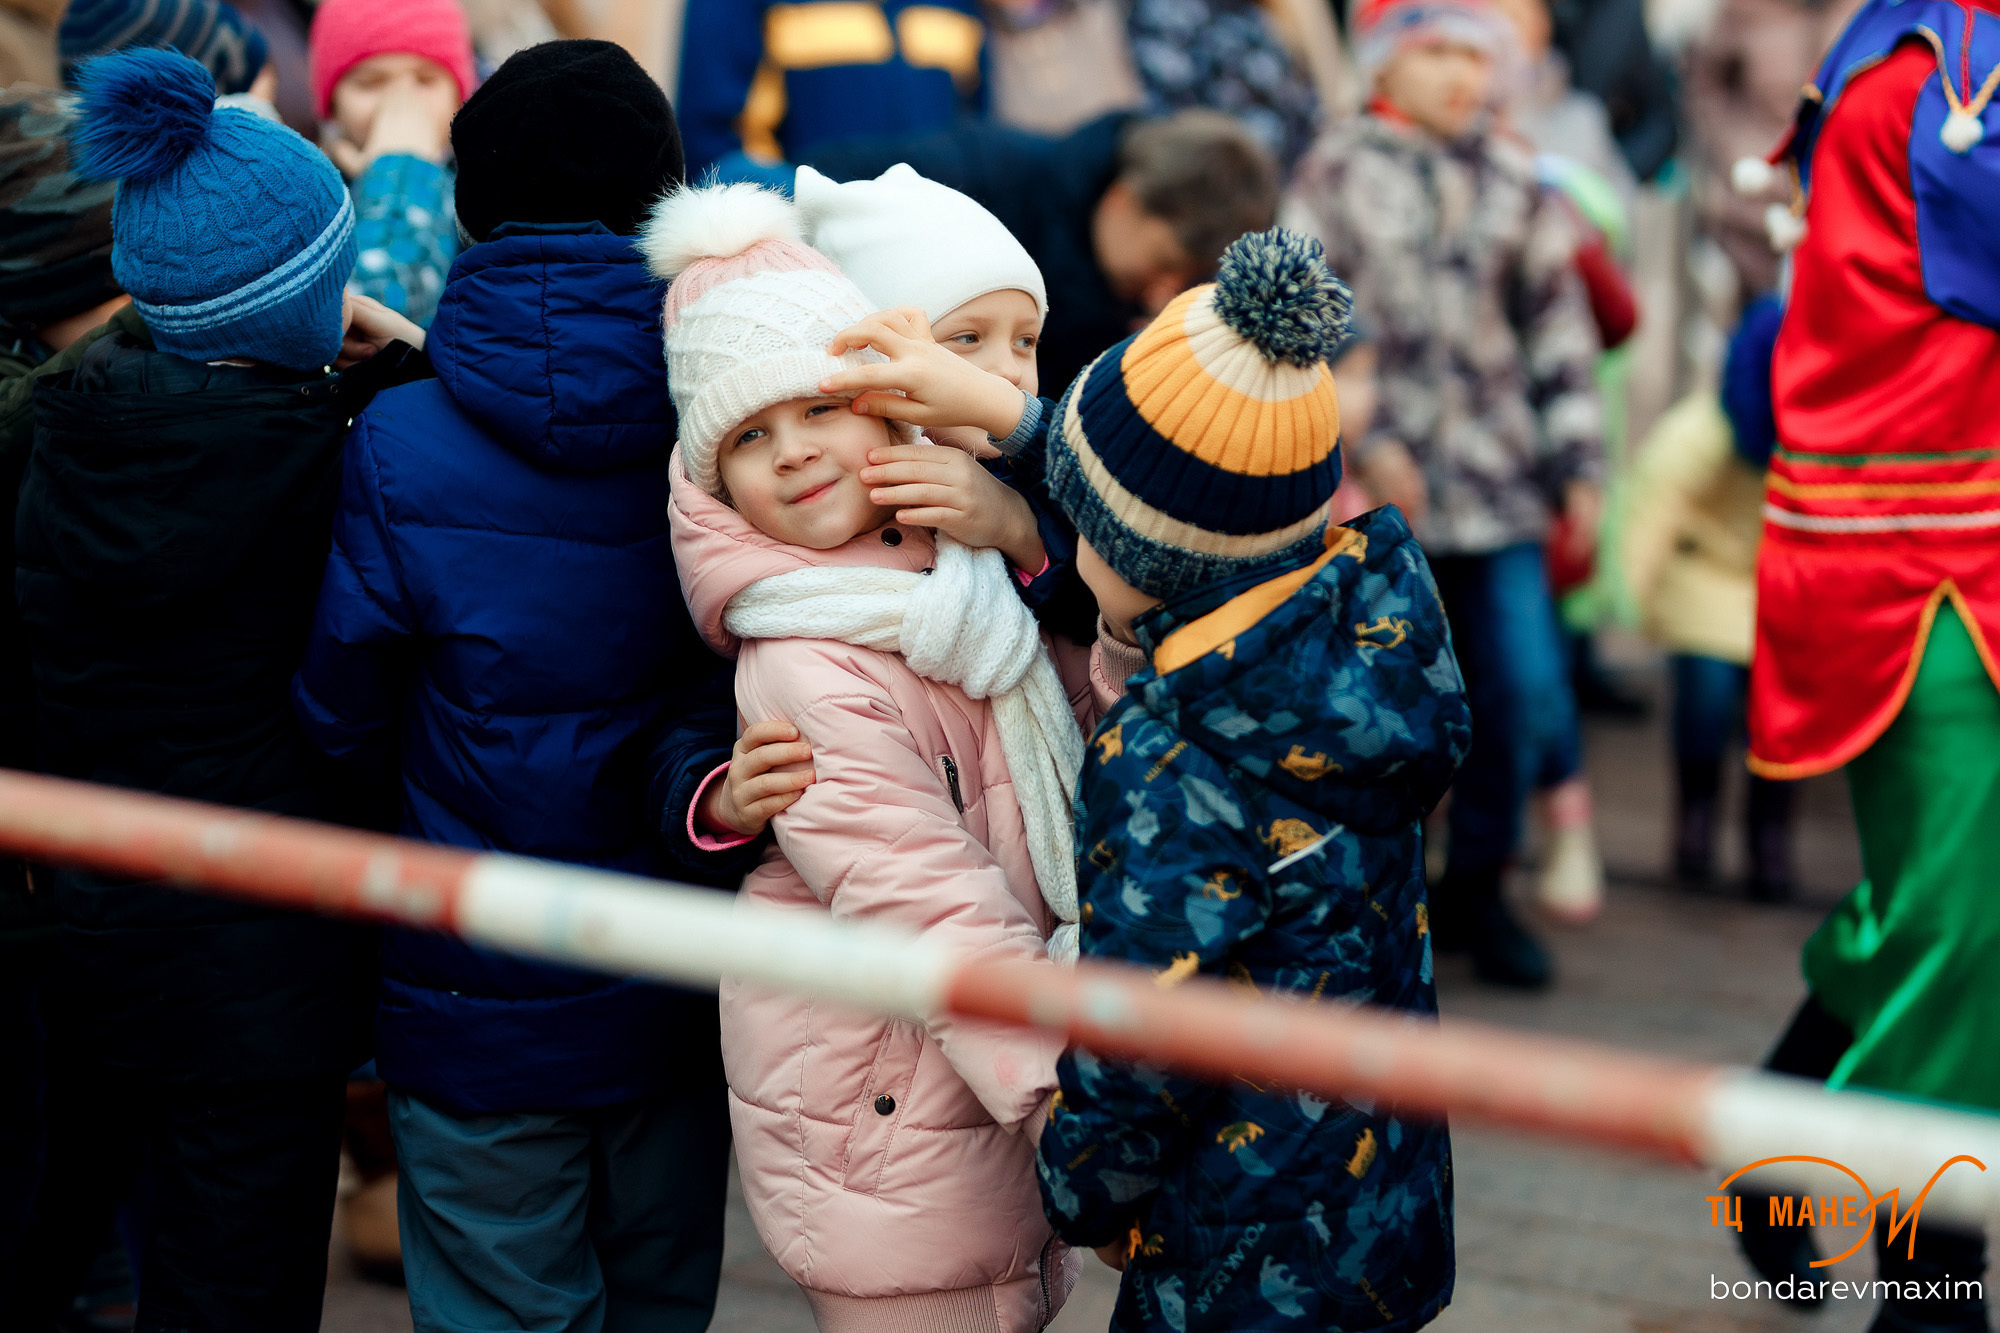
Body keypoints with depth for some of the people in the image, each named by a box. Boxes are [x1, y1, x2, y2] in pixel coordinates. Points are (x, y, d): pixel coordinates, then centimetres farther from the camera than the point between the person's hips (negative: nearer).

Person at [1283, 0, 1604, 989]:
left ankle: (1476, 894, 19)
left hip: (1500, 486, 3)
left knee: (1523, 693, 1)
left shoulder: (1517, 185, 12)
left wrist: (1577, 463, 13)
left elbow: (1559, 325, 16)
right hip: (1383, 489, -3)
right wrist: (1365, 444, -9)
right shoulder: (1337, 172, 3)